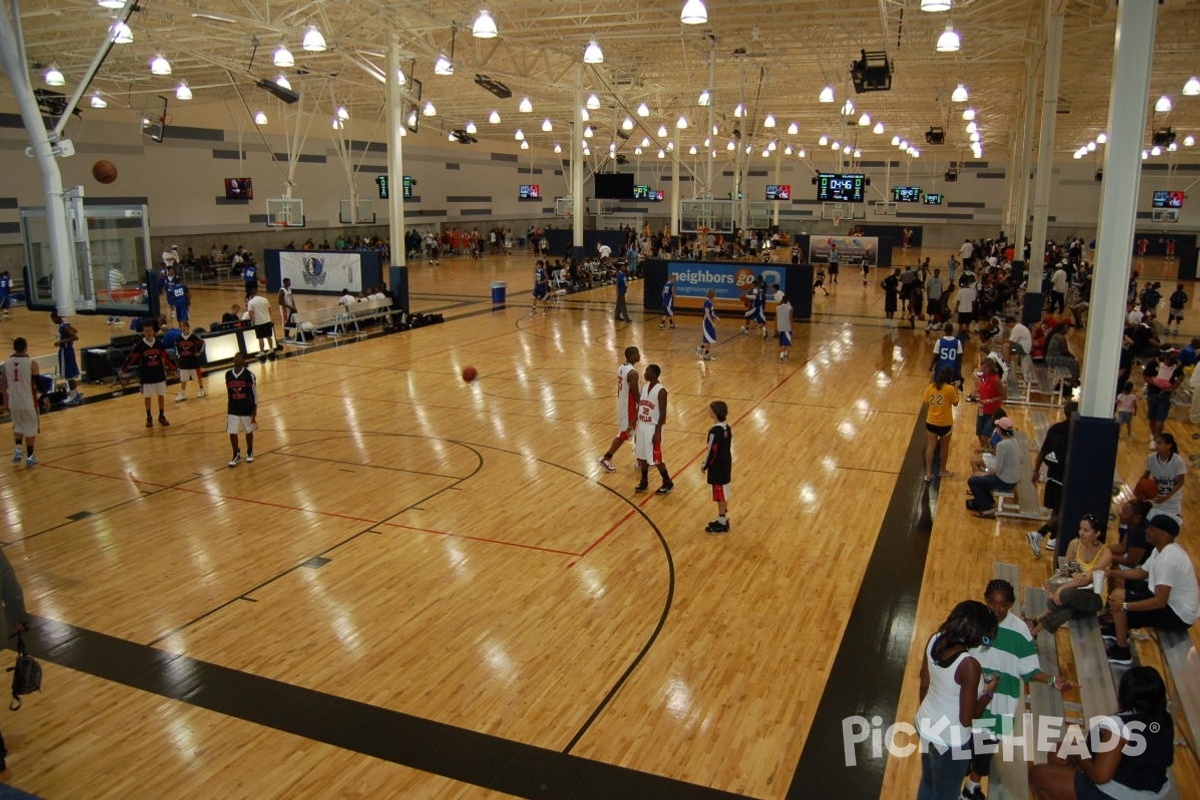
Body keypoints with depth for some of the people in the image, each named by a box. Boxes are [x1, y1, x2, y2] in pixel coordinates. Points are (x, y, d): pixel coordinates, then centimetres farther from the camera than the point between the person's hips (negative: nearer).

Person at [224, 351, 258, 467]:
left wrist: (254, 412, -10)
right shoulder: (228, 375, -2)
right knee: (232, 433, 2)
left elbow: (254, 394, -9)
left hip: (247, 409, -3)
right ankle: (236, 455, 20)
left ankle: (250, 452, 34)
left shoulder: (249, 375, -13)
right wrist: (228, 408, 13)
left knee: (248, 431, 13)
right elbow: (228, 393, 9)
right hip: (233, 410, 3)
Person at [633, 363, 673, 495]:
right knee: (642, 456, 14)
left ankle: (668, 483, 16)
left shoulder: (661, 391, -18)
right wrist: (636, 428, 14)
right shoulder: (645, 387, 6)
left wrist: (657, 432, -20)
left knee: (656, 459, -1)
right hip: (642, 427, 8)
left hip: (653, 428, -8)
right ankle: (644, 482, 29)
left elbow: (663, 414, -18)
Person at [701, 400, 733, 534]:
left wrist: (704, 466, -6)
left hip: (717, 468, -9)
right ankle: (724, 519, 31)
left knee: (720, 496, 4)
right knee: (723, 494, 19)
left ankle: (722, 523, 15)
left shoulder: (714, 431, -25)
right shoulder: (727, 428, 2)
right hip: (726, 465, 9)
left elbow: (712, 451, -21)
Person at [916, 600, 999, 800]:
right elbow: (967, 719, -25)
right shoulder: (969, 665, -34)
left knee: (927, 783, 30)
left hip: (925, 725, 6)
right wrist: (989, 693, -10)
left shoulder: (934, 640, -13)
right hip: (949, 740, -6)